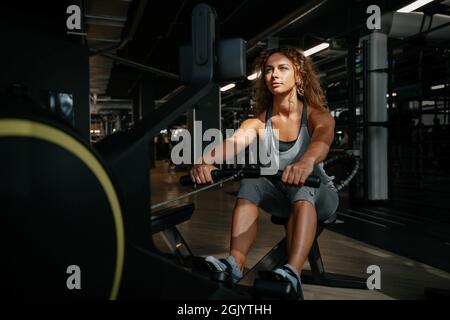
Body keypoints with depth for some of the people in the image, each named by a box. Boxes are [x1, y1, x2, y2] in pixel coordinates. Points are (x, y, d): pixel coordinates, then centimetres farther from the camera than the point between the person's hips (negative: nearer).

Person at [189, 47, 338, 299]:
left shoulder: (317, 115, -14)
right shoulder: (259, 122, -6)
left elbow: (323, 138, -38)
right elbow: (233, 142, -26)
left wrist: (306, 162, -63)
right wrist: (206, 162, -50)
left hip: (318, 195, -3)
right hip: (282, 197, 3)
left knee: (301, 184, -37)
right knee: (250, 181, -26)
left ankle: (293, 274, -51)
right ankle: (235, 263, -37)